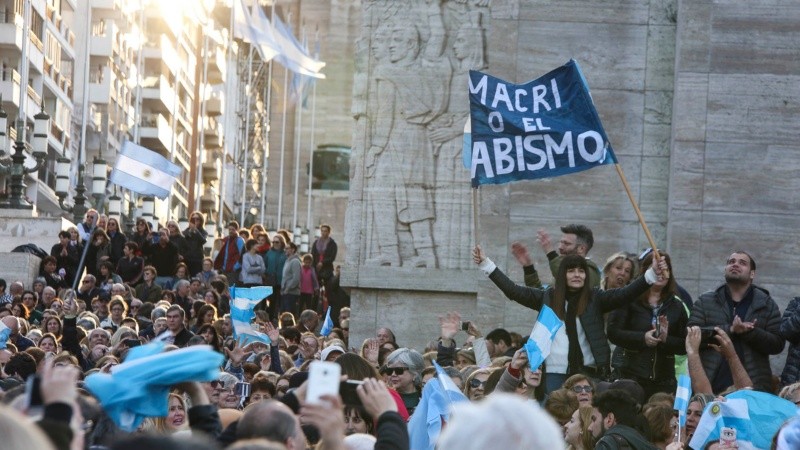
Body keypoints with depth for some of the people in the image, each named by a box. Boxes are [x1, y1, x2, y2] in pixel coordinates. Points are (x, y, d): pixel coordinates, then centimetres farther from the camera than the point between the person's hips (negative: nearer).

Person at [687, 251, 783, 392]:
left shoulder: (767, 304, 10)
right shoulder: (704, 302, 10)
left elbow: (778, 344, 2)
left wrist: (748, 332, -14)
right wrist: (730, 329, -15)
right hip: (711, 385, 0)